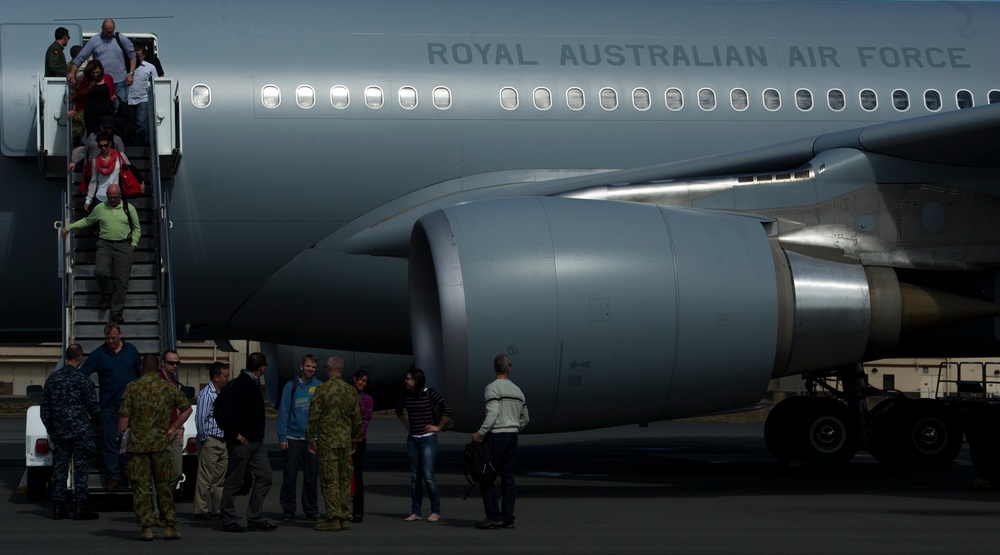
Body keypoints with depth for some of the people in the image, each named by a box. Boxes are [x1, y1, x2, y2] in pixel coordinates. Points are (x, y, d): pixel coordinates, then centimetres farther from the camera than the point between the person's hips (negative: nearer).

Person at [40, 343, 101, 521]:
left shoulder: (53, 378, 6)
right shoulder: (82, 380, -10)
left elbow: (45, 407, 11)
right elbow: (93, 407, -4)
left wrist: (50, 430, 20)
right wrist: (95, 416, 20)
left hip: (59, 432, 5)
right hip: (80, 432, -5)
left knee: (59, 468, 8)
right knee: (81, 469, -1)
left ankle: (58, 507, 8)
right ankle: (80, 508, -2)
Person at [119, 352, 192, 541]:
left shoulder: (133, 388, -6)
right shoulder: (168, 388, 3)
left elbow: (123, 419, -7)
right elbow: (186, 409, 13)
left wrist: (122, 430, 13)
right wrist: (173, 429, 16)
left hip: (138, 443, -2)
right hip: (161, 444, 2)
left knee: (141, 487, 2)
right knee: (163, 486, 10)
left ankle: (146, 527, -3)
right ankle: (170, 527, 8)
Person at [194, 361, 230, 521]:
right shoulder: (207, 394, -14)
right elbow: (200, 418, -18)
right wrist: (204, 439, -14)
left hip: (223, 441, 9)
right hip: (210, 442, -9)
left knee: (220, 478, 12)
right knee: (205, 478, -4)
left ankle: (219, 509, 18)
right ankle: (201, 510, -1)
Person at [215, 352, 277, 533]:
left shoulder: (253, 384, 13)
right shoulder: (240, 385, -18)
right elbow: (224, 411, -24)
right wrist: (235, 433, -19)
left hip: (256, 442, 10)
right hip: (242, 442, -10)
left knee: (264, 477, 8)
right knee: (234, 482, -1)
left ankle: (255, 518, 12)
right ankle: (228, 522, 6)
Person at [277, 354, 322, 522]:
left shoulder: (320, 387, 5)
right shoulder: (291, 386, 1)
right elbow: (283, 412, 0)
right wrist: (282, 437, -6)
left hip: (313, 439, 1)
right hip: (293, 438, -1)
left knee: (311, 476, 6)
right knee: (290, 476, -1)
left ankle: (311, 510, 14)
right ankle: (288, 510, 6)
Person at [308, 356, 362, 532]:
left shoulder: (322, 390, -8)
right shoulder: (350, 391, 6)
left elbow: (314, 416, -9)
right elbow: (357, 418, 11)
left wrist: (311, 439, -1)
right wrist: (355, 440, 21)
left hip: (327, 440, -5)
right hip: (345, 441, 5)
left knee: (329, 480, -4)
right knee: (344, 479, 10)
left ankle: (333, 518, -7)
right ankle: (345, 517, 11)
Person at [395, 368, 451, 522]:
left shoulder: (429, 394, -11)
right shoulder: (405, 394, 5)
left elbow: (447, 409, -14)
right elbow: (398, 409, 24)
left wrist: (438, 427, -10)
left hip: (428, 439, -6)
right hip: (412, 439, 6)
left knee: (428, 476, -10)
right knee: (415, 477, 7)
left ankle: (436, 511, 1)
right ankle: (415, 512, 12)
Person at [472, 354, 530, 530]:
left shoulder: (492, 388, -9)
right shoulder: (517, 391, 14)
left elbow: (493, 413, -22)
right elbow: (524, 419, 19)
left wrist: (481, 433, -19)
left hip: (496, 436, -7)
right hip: (513, 436, 7)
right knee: (507, 477, 8)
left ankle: (494, 516, -10)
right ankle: (508, 518, 5)